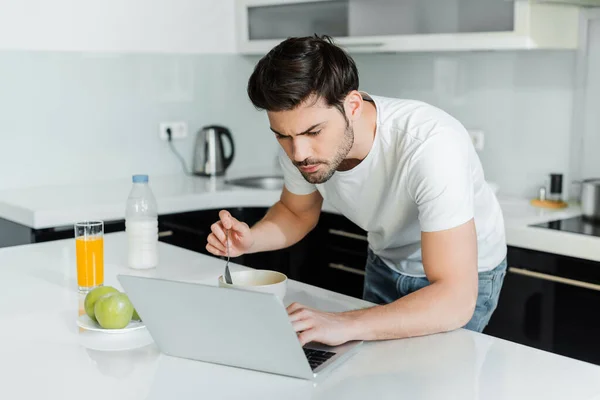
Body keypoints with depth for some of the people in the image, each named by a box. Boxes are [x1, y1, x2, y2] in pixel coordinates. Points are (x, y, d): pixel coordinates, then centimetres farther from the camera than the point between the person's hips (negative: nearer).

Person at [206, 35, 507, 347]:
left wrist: (344, 325, -54)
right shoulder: (300, 139, -22)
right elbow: (298, 212, 0)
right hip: (386, 261, 5)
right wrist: (250, 239, -21)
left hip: (465, 273, -4)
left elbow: (455, 300, -42)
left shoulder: (430, 145, -40)